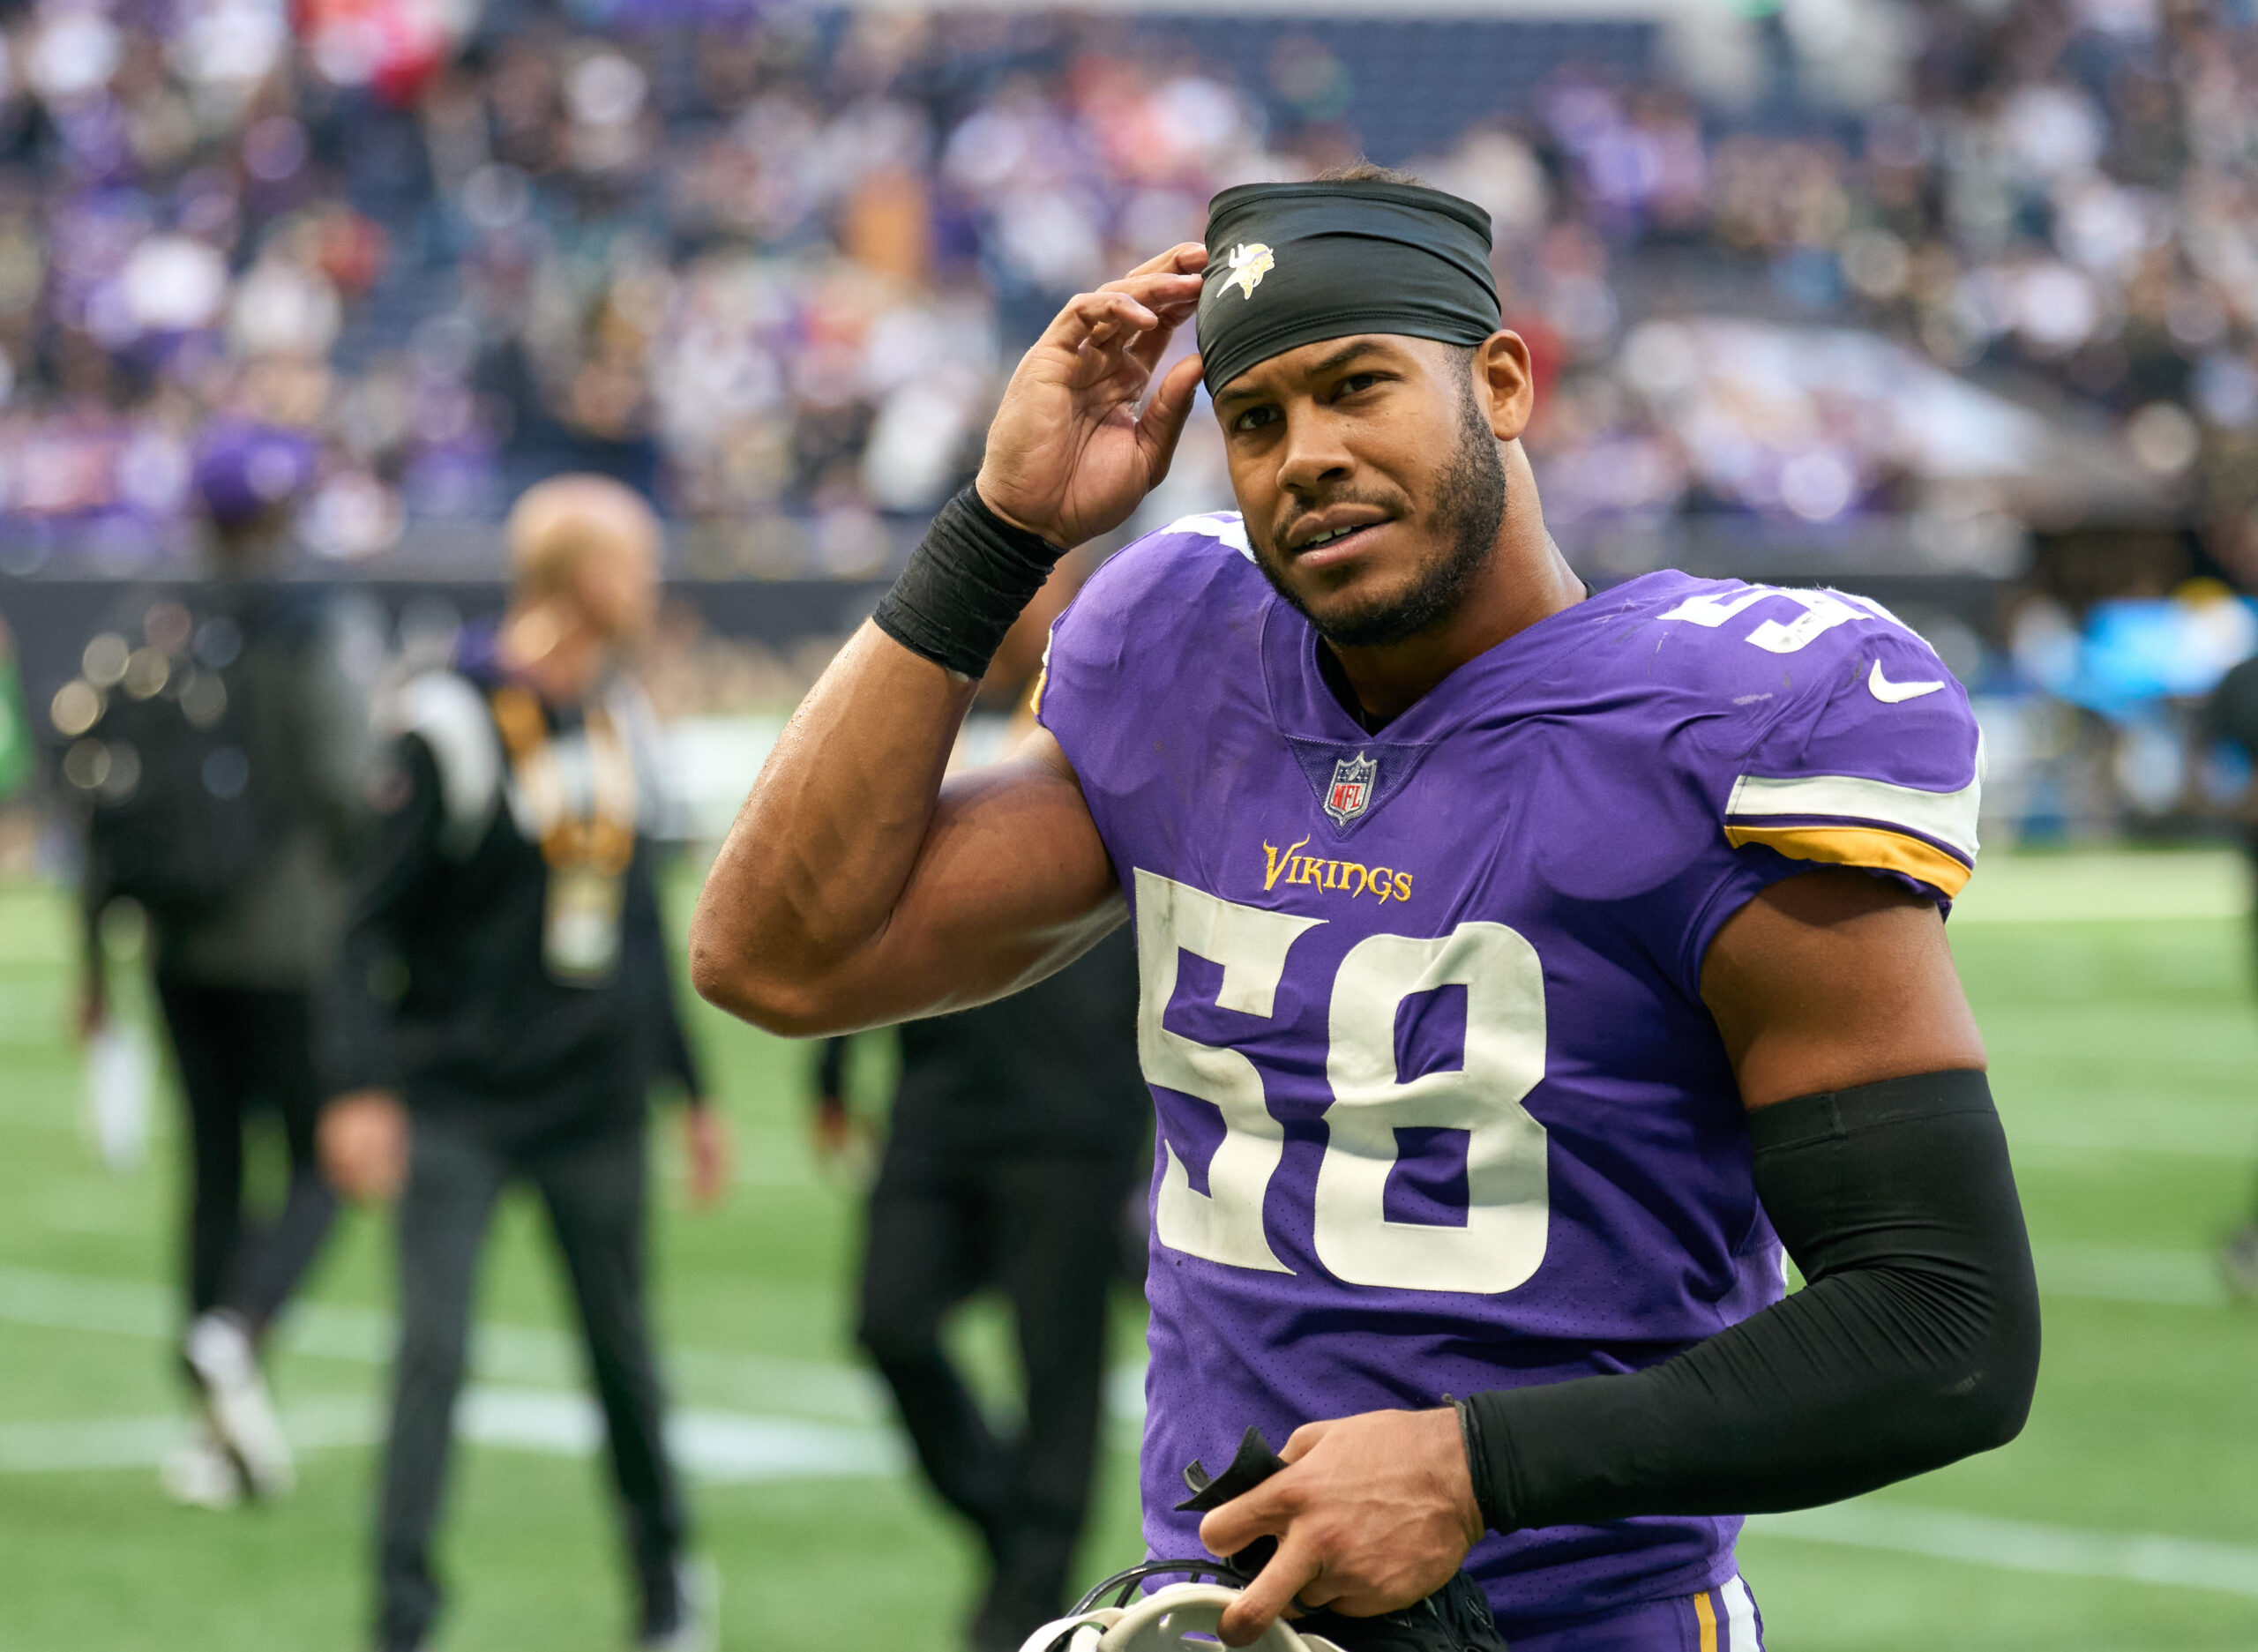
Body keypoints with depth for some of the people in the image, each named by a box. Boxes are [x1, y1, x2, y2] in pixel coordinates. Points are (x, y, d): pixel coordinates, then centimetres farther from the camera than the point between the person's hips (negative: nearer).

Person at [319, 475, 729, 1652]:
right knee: (434, 1346, -12)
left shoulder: (622, 723, 10)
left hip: (595, 1109, 5)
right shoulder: (456, 726, -11)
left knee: (620, 1346, 12)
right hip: (458, 1101, -5)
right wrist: (359, 1089, -21)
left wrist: (690, 1090, 21)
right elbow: (374, 921, -11)